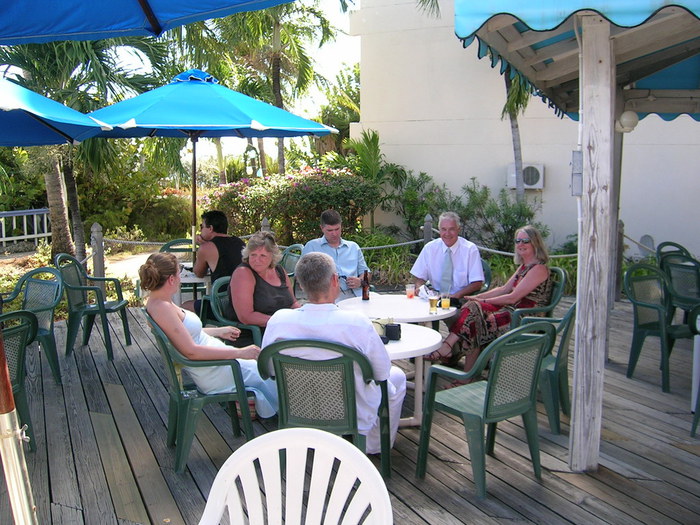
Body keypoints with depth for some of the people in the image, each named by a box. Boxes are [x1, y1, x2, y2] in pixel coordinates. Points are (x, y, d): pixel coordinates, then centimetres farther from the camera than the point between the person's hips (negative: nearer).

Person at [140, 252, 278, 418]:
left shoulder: (158, 301, 3)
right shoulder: (162, 308, -26)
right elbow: (191, 351, -29)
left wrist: (218, 331, 22)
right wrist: (239, 352, -26)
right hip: (212, 374, -10)